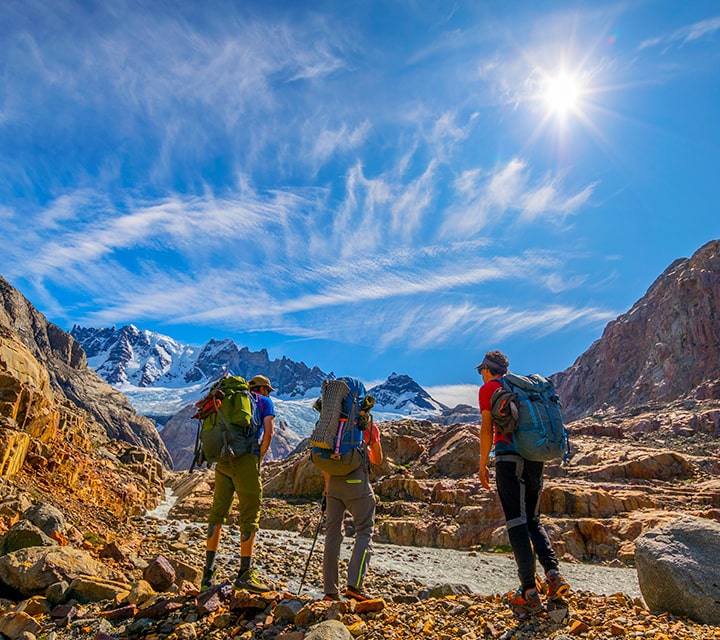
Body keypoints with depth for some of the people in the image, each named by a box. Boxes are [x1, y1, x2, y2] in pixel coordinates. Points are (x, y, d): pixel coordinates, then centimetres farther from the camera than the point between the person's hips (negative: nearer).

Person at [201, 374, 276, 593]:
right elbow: (268, 432, -2)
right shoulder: (265, 402, 12)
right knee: (250, 516, 1)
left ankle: (208, 574, 15)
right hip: (246, 459, -5)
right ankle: (245, 573, 4)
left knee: (217, 513, 11)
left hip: (222, 460, 6)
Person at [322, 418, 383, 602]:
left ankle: (330, 590, 11)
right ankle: (354, 584, -5)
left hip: (334, 481, 4)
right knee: (364, 531, 6)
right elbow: (378, 459, 18)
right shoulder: (369, 426, 8)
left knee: (333, 533, 9)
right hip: (357, 480, -4)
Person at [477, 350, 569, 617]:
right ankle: (553, 574, 0)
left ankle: (530, 592, -3)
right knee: (533, 520, 17)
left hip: (509, 457, -6)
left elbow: (487, 429, -4)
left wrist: (482, 465, 3)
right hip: (535, 459, 6)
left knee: (517, 522, -3)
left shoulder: (488, 388, 2)